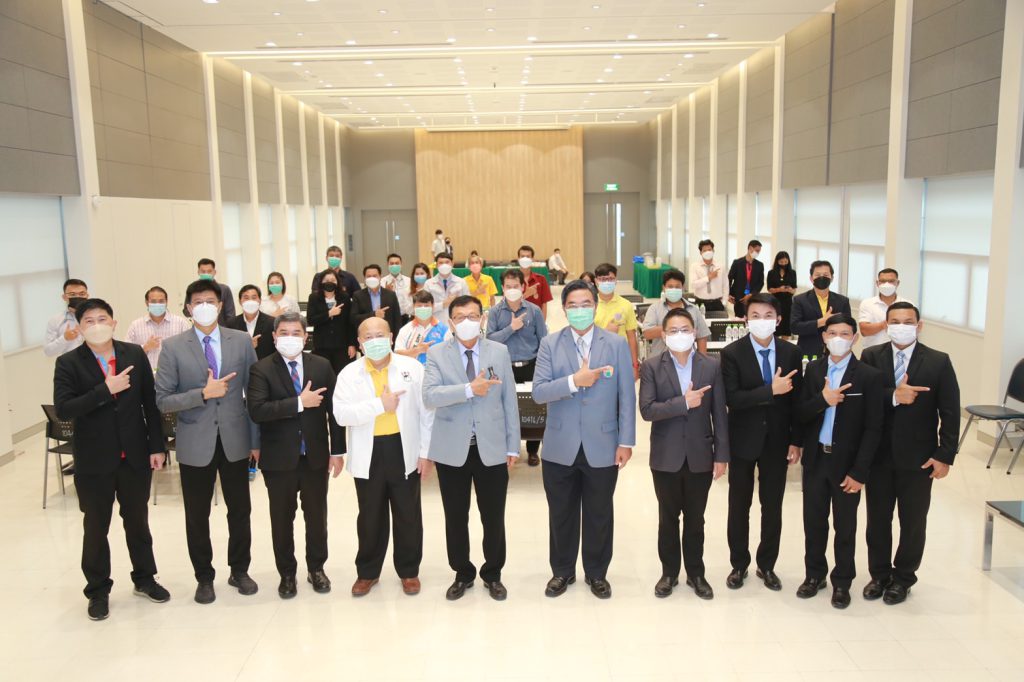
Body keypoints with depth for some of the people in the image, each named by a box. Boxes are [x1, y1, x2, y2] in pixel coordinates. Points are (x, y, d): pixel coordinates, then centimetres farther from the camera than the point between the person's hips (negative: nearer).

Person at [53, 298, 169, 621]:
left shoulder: (135, 354, -1)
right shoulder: (68, 363, -6)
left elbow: (150, 402, 1)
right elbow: (63, 409, -17)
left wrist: (157, 446, -1)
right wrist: (105, 390, -25)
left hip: (135, 455, 2)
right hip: (93, 460, -2)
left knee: (138, 520, 17)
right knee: (95, 527, 12)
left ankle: (144, 578, 34)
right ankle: (98, 590, 29)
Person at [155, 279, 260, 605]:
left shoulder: (242, 341, 0)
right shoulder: (173, 347, -4)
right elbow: (163, 400, -7)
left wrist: (256, 440, 1)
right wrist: (203, 393, -20)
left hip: (235, 440, 1)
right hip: (195, 443, -1)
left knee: (240, 510, 12)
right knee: (197, 516, 11)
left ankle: (239, 570, 32)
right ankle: (204, 577, 30)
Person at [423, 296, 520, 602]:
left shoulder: (500, 352, 2)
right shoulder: (437, 354, -2)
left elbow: (509, 400, 3)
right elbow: (429, 396, -16)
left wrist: (513, 445, 1)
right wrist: (469, 389, -25)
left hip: (492, 448, 1)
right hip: (452, 449, 0)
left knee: (493, 517, 10)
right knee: (455, 518, 12)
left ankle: (493, 574, 29)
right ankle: (462, 574, 31)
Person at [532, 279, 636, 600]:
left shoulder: (617, 344, -1)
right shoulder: (550, 344, -1)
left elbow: (627, 396, -2)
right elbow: (538, 392, -10)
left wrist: (626, 441, -6)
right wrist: (574, 381, -23)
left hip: (602, 446, 0)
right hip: (560, 447, 1)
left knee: (599, 514, 13)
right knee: (561, 514, 14)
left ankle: (597, 573, 32)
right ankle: (562, 571, 33)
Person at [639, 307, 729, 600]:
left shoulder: (711, 366, -1)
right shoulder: (652, 366, -5)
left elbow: (719, 414, 0)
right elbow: (647, 410, -13)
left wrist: (721, 455, -1)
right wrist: (684, 402, -21)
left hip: (700, 456, 1)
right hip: (666, 457, -1)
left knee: (695, 519, 13)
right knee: (668, 518, 13)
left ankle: (696, 574, 29)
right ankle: (669, 573, 28)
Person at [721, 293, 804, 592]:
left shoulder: (791, 353, -1)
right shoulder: (732, 353, -10)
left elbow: (796, 400, 2)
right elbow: (732, 399, -19)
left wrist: (796, 441, 0)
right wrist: (771, 390, -26)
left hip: (777, 441, 2)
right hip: (743, 441, -2)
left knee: (773, 507, 12)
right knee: (739, 507, 11)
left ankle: (766, 565, 29)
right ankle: (739, 565, 27)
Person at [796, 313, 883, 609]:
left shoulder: (869, 376, -9)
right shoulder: (813, 369, 2)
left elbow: (873, 428, -9)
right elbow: (800, 414, 0)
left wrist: (859, 472, -12)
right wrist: (822, 400, -20)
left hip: (846, 463, -3)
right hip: (816, 459, 3)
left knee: (844, 526, 10)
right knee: (813, 521, 13)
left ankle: (842, 582, 27)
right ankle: (814, 574, 31)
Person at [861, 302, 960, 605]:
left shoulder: (938, 362, -5)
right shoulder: (871, 356, -2)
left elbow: (950, 414, -5)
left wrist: (945, 456, -9)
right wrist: (893, 396, -27)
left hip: (917, 457, -1)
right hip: (878, 454, 1)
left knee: (913, 521, 11)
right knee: (877, 518, 13)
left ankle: (902, 578, 30)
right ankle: (879, 574, 31)